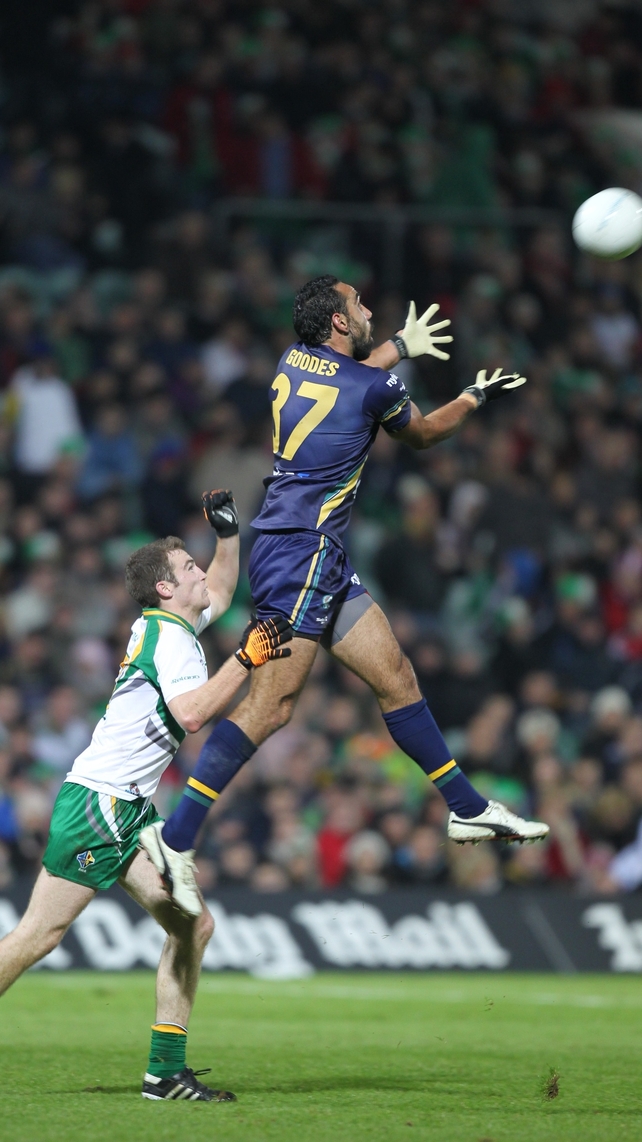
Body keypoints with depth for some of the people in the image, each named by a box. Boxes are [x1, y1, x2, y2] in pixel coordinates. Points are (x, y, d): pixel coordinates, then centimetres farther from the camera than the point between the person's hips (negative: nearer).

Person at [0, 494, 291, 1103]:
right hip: (97, 801, -10)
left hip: (130, 811, 10)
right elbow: (190, 713, -28)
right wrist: (246, 658, -25)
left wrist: (228, 530, 22)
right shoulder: (170, 637, -12)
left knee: (192, 925, 3)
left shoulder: (166, 624, 15)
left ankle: (166, 1071, 4)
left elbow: (220, 592, 36)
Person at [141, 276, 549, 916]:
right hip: (299, 556, -10)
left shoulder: (295, 362, 13)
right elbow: (423, 434, 14)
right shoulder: (374, 387, -8)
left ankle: (467, 809, 18)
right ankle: (175, 837, -19)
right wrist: (476, 397, 30)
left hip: (322, 562, 10)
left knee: (396, 678, 12)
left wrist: (400, 346, 51)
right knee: (271, 704, -15)